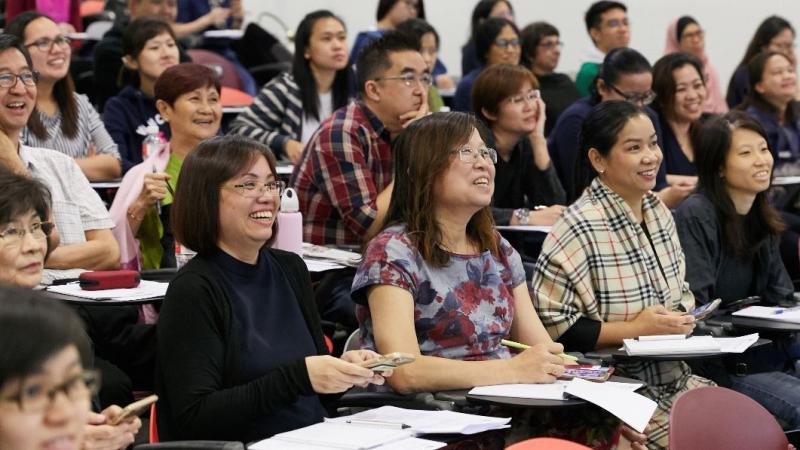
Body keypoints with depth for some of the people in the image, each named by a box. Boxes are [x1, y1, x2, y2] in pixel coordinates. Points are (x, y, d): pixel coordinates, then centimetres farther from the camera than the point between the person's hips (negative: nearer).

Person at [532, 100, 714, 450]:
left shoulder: (659, 212, 11)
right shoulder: (580, 227, -15)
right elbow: (550, 324, -19)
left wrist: (682, 318, 1)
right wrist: (634, 329, -17)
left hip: (673, 377, 8)